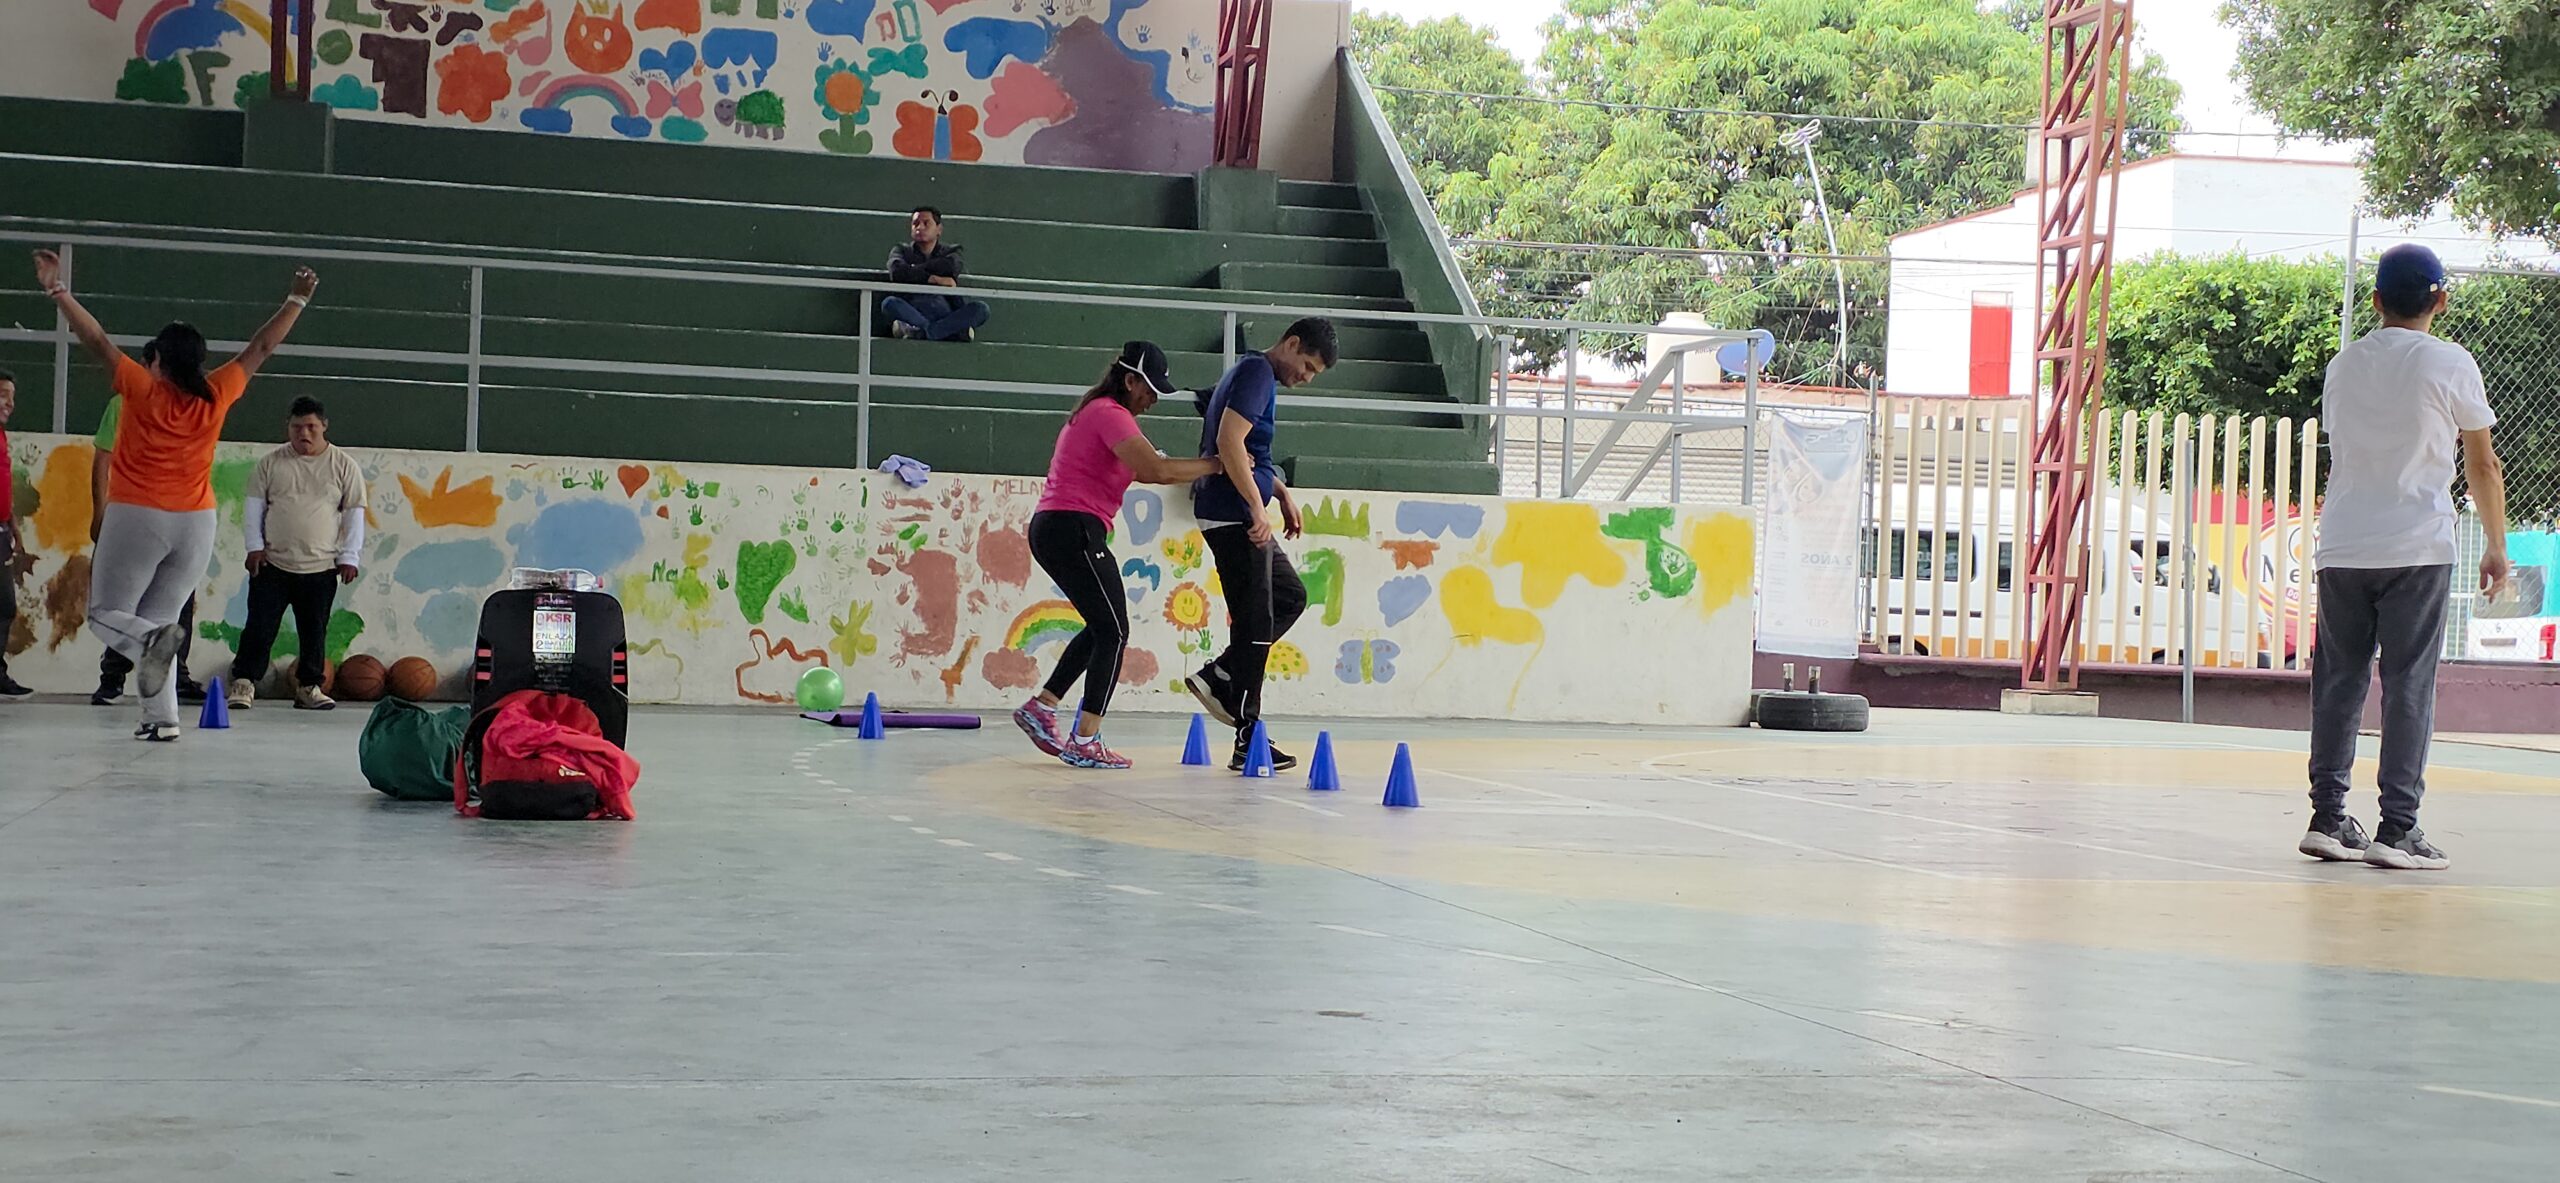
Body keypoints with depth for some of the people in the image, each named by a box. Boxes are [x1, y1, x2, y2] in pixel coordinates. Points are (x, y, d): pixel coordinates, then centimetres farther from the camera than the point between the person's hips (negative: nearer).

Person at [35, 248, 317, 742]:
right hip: (196, 525, 4)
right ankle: (163, 718, 1)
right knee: (158, 618, 13)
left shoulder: (142, 390, -7)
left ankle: (151, 639, -29)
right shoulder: (216, 396, 1)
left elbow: (96, 341, -6)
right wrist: (297, 299, 20)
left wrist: (58, 290, -1)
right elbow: (261, 348, 10)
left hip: (136, 517, -4)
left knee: (106, 614, 5)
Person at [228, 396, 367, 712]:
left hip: (321, 568, 0)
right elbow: (254, 505, 8)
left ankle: (309, 686, 17)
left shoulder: (344, 466, 3)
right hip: (272, 564, 0)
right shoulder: (272, 463, 5)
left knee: (314, 632, 6)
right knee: (260, 627, -2)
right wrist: (254, 546, -1)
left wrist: (348, 557, -1)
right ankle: (243, 683, 4)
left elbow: (354, 513, 4)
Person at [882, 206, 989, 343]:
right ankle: (956, 332, -39)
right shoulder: (903, 250, 20)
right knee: (889, 303, -31)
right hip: (912, 313, -1)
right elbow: (897, 272, -4)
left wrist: (914, 269, 3)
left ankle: (917, 332, -41)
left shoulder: (950, 252, 22)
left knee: (981, 309, -25)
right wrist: (934, 279, -7)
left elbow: (950, 267, -4)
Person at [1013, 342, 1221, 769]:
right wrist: (1218, 465, -16)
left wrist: (1197, 471, 4)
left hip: (1052, 527, 10)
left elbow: (1143, 468, 18)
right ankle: (1085, 742, -8)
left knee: (1102, 627, 19)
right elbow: (1157, 470, -24)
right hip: (1075, 529, -10)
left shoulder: (1097, 412, 21)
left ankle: (1040, 709, 18)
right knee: (1114, 632, -6)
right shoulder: (1110, 415, -12)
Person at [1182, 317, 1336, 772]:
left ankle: (1218, 677, 13)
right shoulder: (1256, 372, -13)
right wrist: (1258, 508, -25)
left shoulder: (1255, 374, 18)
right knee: (1255, 625, -6)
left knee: (1291, 597, 19)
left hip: (1240, 517, 10)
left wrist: (1283, 494, 22)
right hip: (1233, 516, -10)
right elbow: (1229, 442, -25)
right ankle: (1248, 741, -2)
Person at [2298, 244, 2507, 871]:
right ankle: (2397, 830, -3)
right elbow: (2482, 465, 2)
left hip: (2340, 548, 4)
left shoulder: (2343, 365, 12)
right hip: (2417, 548, -4)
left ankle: (2327, 819, 9)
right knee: (2409, 685, -2)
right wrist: (2496, 547, 11)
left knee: (2338, 681, 8)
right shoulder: (2448, 364, -2)